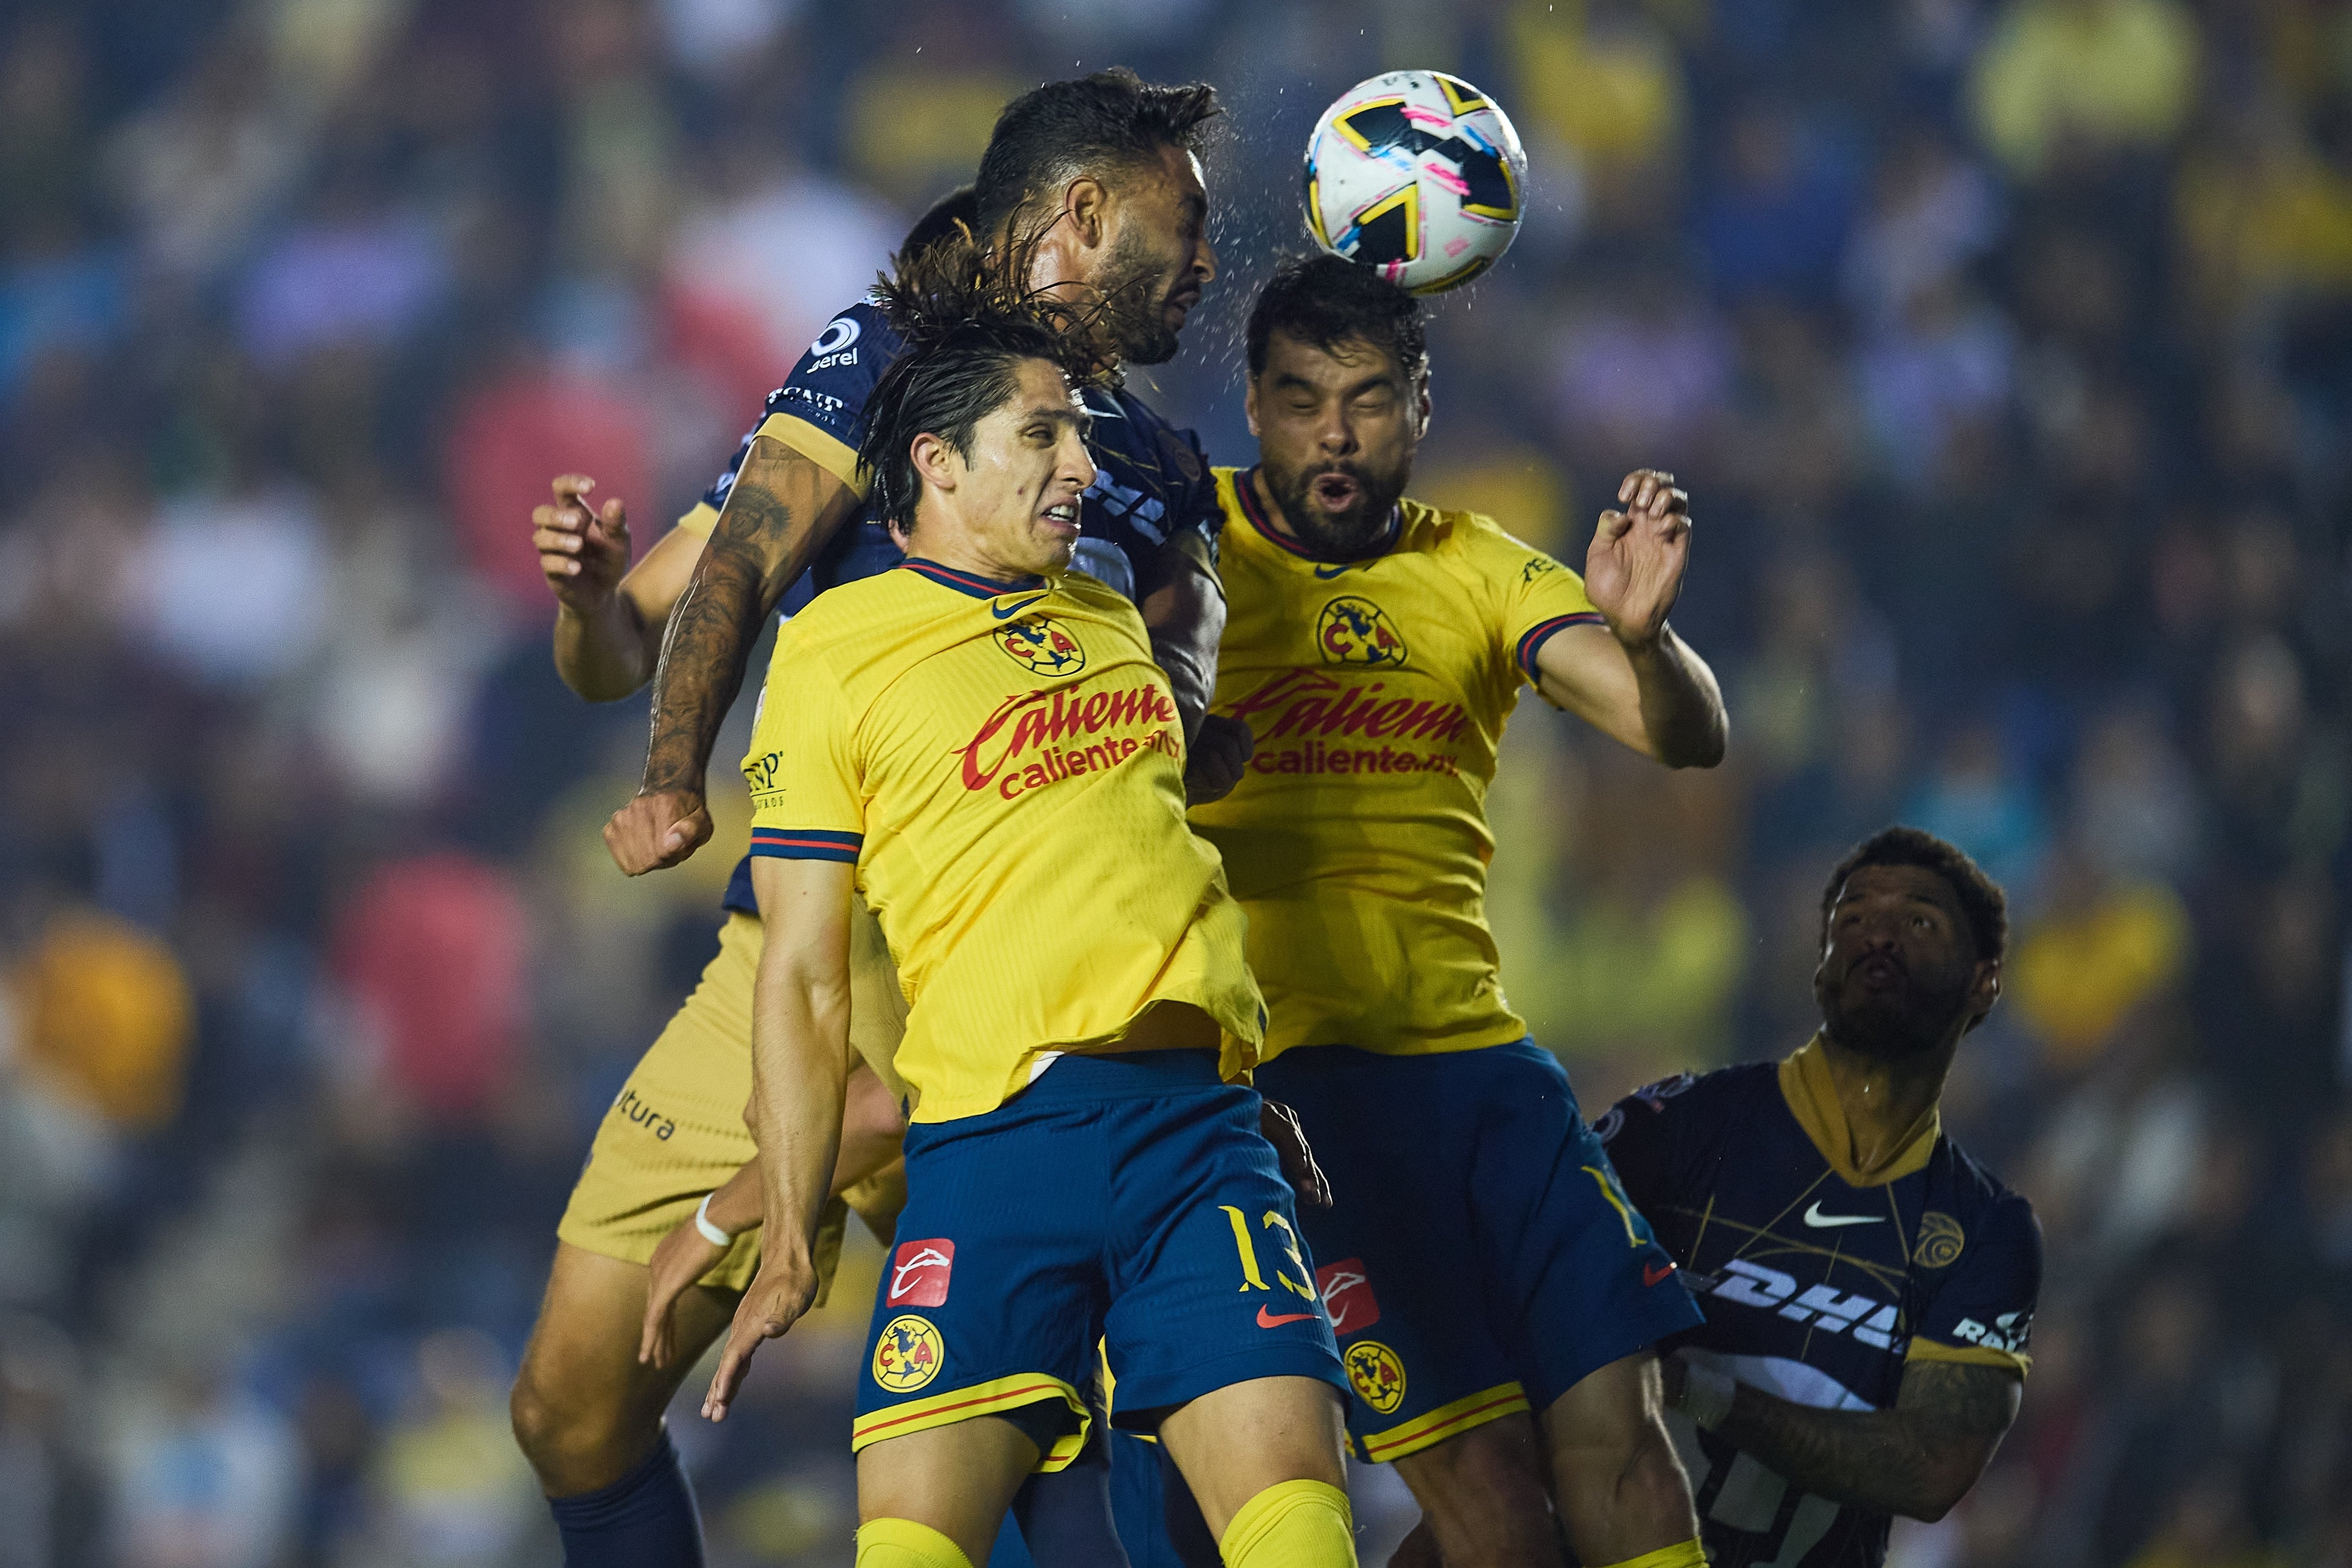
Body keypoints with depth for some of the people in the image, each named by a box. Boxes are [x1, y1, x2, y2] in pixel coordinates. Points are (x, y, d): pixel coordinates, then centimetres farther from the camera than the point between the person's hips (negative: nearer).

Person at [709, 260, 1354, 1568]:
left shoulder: (1114, 618, 21)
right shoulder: (836, 651, 4)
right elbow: (805, 974, 3)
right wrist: (790, 1239, -1)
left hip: (1198, 1118, 4)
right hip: (991, 1135, -4)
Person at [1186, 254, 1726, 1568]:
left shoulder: (1484, 574, 11)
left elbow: (1689, 738, -2)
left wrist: (1641, 634, -23)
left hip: (1479, 1051, 4)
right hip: (1287, 1067, -4)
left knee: (1617, 1421, -5)